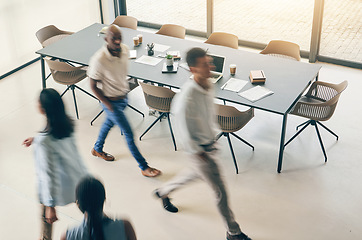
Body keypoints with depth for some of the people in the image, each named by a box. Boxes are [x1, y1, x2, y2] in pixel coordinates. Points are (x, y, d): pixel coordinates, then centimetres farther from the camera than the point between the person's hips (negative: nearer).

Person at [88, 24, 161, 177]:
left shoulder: (124, 50, -10)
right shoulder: (99, 60, -30)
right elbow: (93, 86, -18)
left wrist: (125, 89, 14)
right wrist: (108, 105, -16)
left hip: (124, 97, 7)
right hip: (111, 101, -7)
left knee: (109, 122, 29)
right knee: (129, 134, 0)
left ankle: (97, 149, 56)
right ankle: (144, 167, 15)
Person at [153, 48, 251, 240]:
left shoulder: (207, 85, -7)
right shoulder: (187, 96, -32)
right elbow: (182, 127, -23)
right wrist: (197, 152, -16)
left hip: (210, 143, 9)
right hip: (199, 148, -9)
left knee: (195, 173, 32)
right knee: (220, 191, 4)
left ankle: (163, 192, 57)